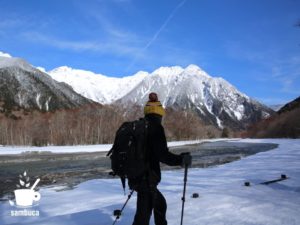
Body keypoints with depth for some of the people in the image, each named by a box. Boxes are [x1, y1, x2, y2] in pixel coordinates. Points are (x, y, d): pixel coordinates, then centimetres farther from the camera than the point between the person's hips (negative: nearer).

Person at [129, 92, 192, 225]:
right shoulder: (155, 127, -13)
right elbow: (162, 155, -20)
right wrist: (181, 159, -8)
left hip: (136, 176, 9)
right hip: (147, 179, -9)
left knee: (160, 204, 26)